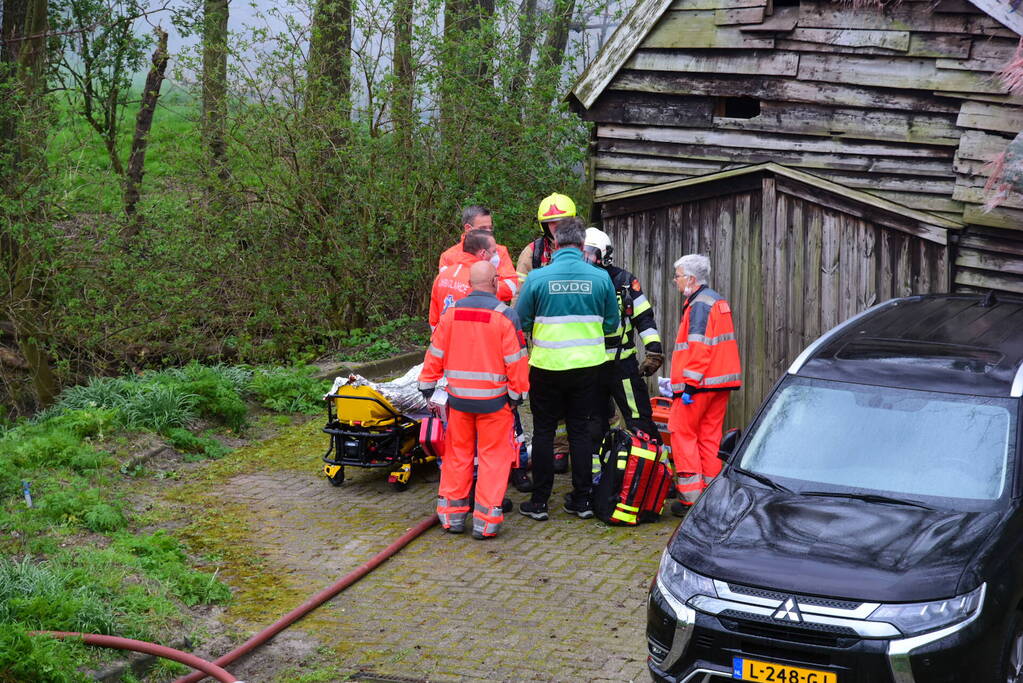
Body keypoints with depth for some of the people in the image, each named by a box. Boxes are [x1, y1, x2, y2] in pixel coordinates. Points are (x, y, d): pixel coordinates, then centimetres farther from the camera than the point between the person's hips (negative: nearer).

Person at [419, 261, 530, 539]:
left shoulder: (451, 312, 1)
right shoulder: (504, 314, -11)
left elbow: (435, 354, 7)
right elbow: (516, 360, -10)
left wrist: (427, 386, 17)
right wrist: (517, 393, 2)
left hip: (458, 398, 4)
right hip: (494, 400, -4)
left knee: (457, 454, 14)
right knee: (493, 456, 5)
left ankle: (452, 514, 19)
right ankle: (486, 520, 4)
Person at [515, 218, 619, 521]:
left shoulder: (538, 277, -11)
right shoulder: (600, 278, -6)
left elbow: (521, 322, -3)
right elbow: (612, 324, 4)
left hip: (547, 365, -2)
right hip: (586, 363, 2)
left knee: (543, 431, 8)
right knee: (581, 430, 12)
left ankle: (539, 501, 10)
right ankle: (582, 499, 16)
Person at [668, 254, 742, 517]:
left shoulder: (699, 305, -13)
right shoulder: (718, 301, 18)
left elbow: (698, 348, -21)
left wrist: (689, 384, -21)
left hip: (700, 385, -9)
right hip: (721, 382, 9)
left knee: (683, 435, -3)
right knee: (710, 437, 11)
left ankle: (691, 498, -5)